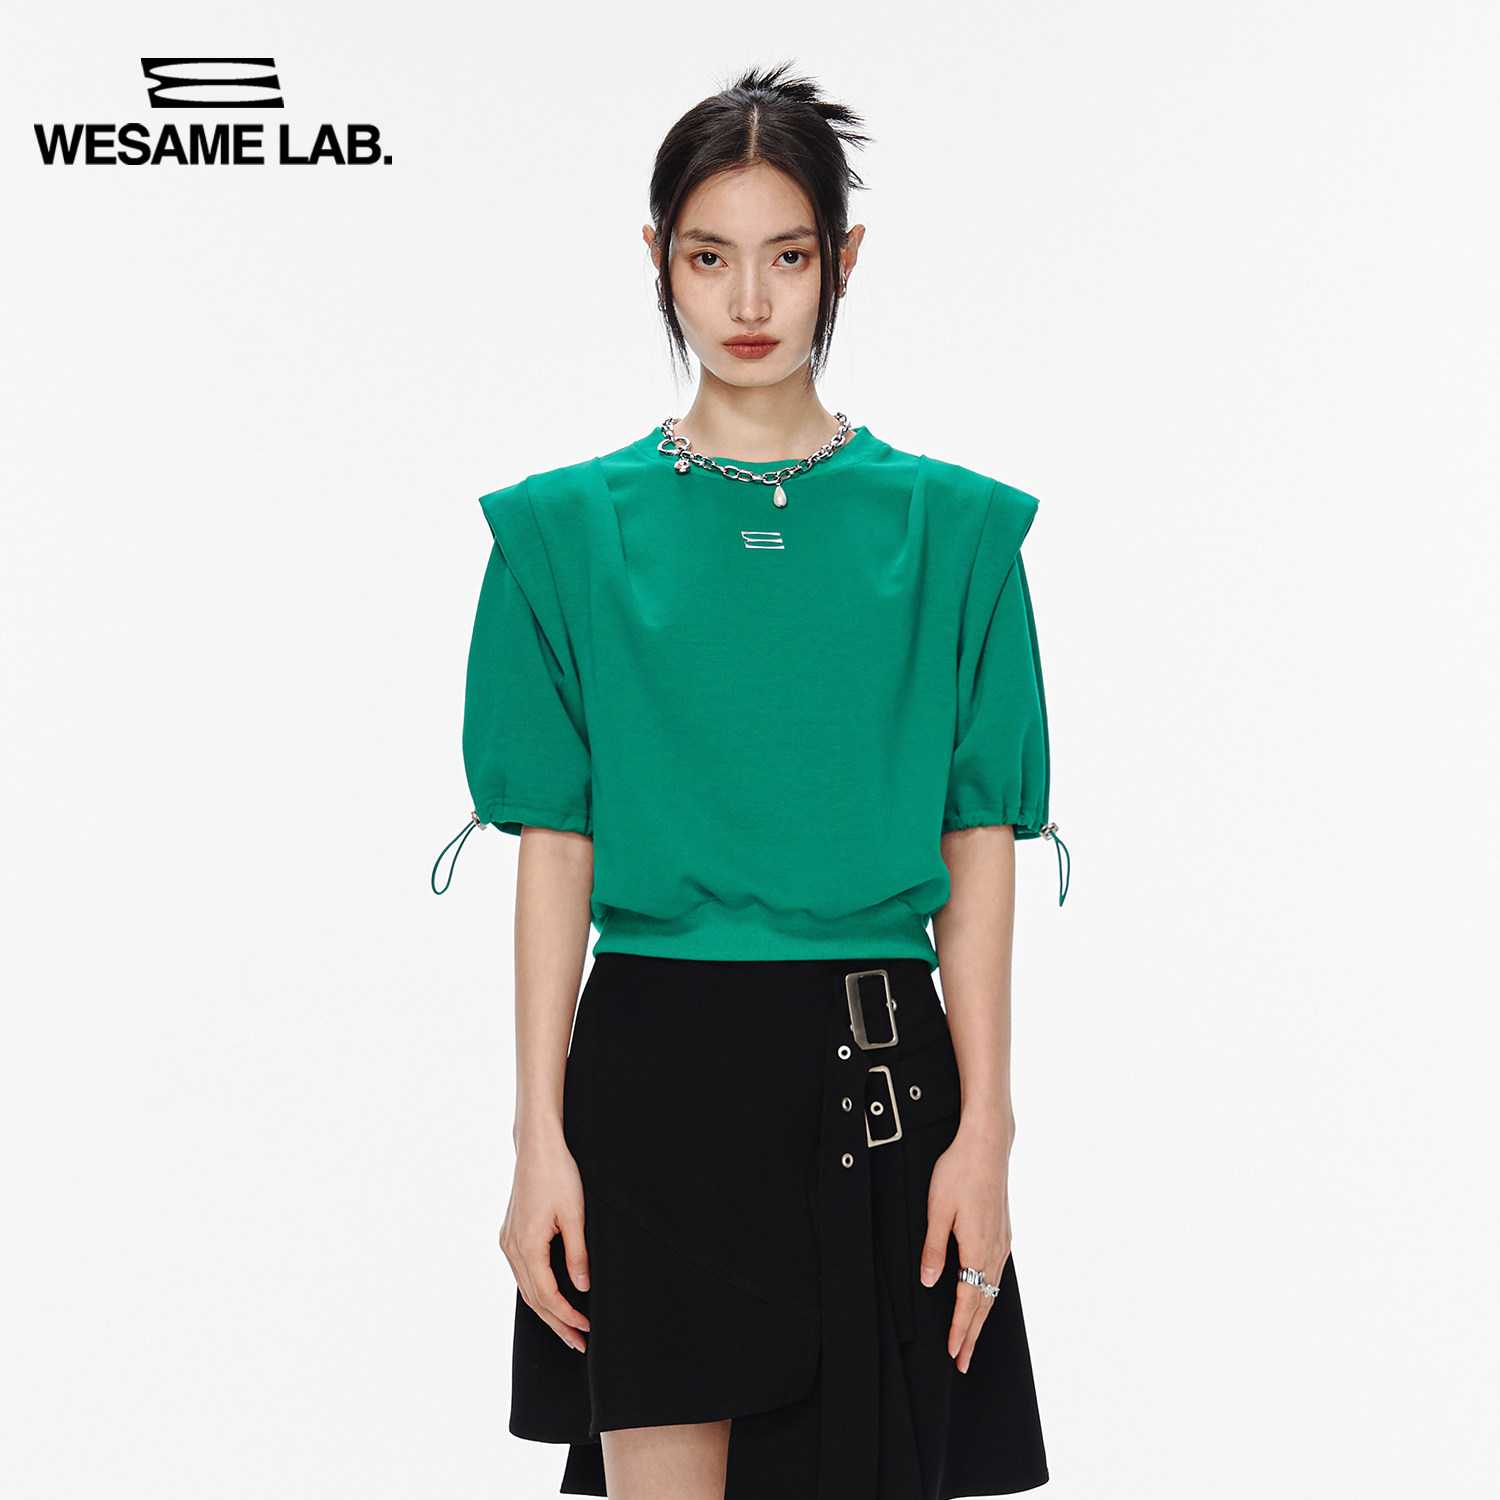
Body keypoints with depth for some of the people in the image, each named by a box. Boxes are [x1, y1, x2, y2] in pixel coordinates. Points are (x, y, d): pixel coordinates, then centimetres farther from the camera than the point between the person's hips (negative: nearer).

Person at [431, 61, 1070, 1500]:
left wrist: (984, 1128, -4)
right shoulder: (573, 527, 4)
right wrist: (540, 1138, -4)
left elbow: (977, 846, 3)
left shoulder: (947, 526, 5)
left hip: (875, 1068, 1)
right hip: (656, 1060, 0)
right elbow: (557, 847, 2)